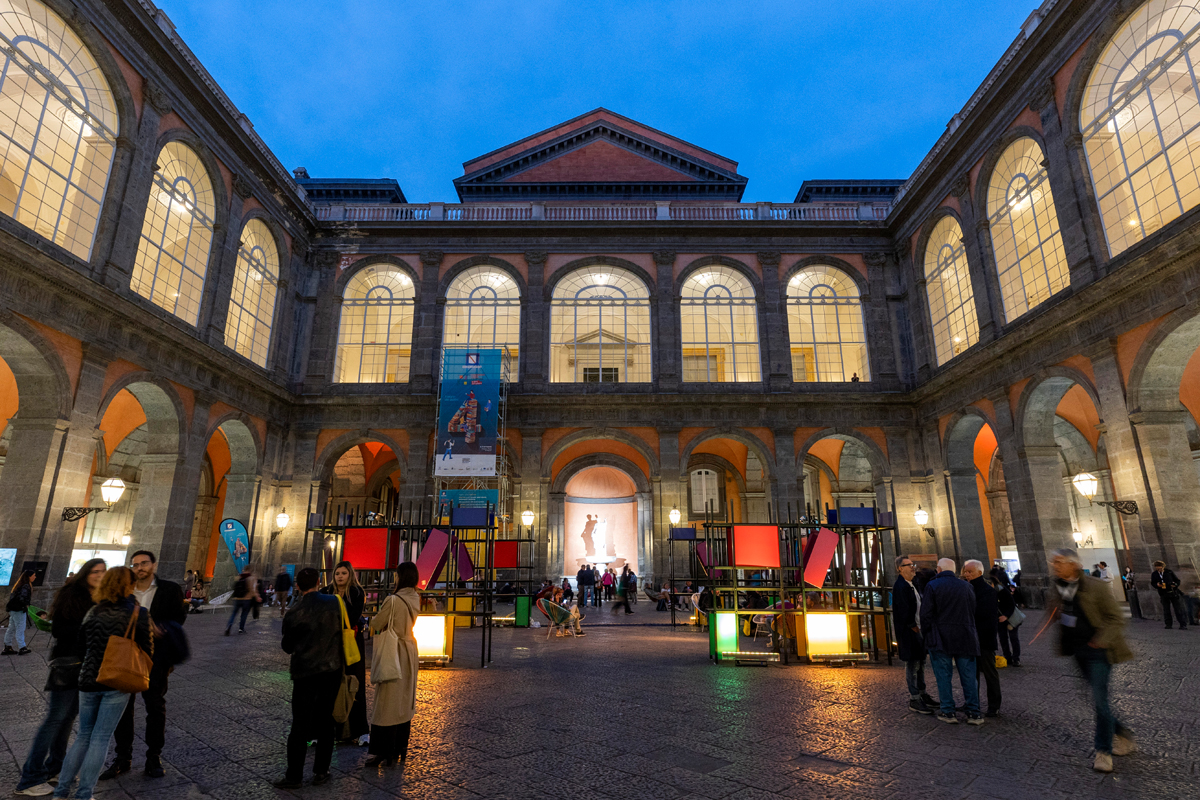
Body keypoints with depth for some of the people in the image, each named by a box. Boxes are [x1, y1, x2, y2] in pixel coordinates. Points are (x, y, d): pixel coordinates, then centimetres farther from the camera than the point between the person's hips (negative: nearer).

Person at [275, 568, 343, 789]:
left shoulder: (294, 614, -11)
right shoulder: (334, 603, -7)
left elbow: (287, 647, 1)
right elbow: (344, 631, 2)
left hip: (305, 673, -2)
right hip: (332, 670, 2)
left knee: (299, 726, 10)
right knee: (325, 722, 14)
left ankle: (294, 776, 17)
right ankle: (321, 772, 21)